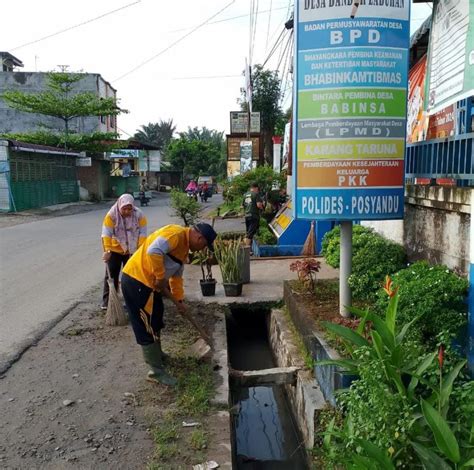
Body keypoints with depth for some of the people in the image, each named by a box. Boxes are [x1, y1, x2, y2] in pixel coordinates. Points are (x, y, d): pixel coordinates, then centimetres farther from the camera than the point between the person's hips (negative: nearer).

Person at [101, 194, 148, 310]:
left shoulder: (139, 215, -13)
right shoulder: (111, 215, -18)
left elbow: (142, 234, -11)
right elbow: (106, 234, -21)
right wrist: (107, 250, -29)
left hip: (132, 251, 1)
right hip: (115, 250, -1)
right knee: (111, 275, 1)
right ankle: (107, 302, 7)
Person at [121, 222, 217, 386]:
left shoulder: (184, 247, 15)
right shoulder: (175, 233, -17)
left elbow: (177, 275, 23)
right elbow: (153, 252, -32)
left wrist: (179, 300, 20)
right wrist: (160, 278, -22)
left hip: (147, 283, 10)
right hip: (136, 280, -10)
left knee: (155, 322, 24)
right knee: (147, 327, -2)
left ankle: (156, 354, 43)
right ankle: (156, 371, 8)